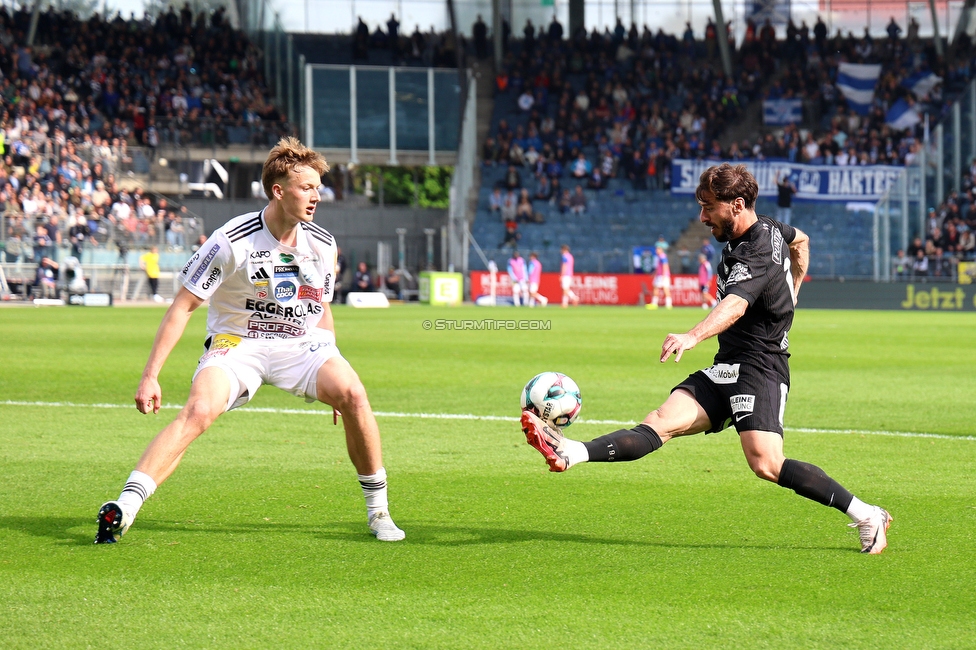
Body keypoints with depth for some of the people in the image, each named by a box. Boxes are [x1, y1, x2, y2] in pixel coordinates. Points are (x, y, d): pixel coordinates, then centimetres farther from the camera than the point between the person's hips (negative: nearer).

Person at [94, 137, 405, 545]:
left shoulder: (322, 244, -1)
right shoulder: (232, 241, -17)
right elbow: (182, 307, -13)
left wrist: (332, 377, 14)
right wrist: (150, 375, -18)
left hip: (302, 344, 4)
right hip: (236, 342, -4)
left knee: (353, 394, -23)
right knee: (199, 410, -31)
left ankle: (378, 510, -7)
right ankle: (124, 507, -36)